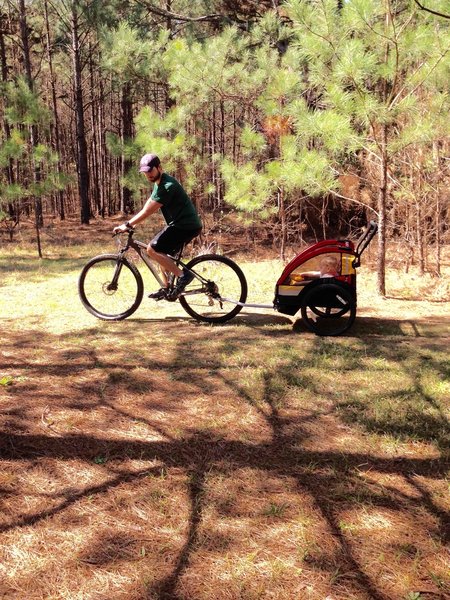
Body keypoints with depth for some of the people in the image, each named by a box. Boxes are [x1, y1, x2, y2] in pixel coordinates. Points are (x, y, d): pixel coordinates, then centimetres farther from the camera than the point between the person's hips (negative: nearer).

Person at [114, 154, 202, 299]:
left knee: (152, 249, -14)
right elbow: (148, 205, 16)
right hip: (181, 224, 10)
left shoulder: (167, 186, -20)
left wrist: (127, 225, -17)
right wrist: (132, 222, 8)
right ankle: (166, 289, 24)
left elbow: (148, 211, -21)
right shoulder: (158, 182, 13)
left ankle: (183, 275, -12)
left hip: (186, 226, -10)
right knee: (161, 253, 17)